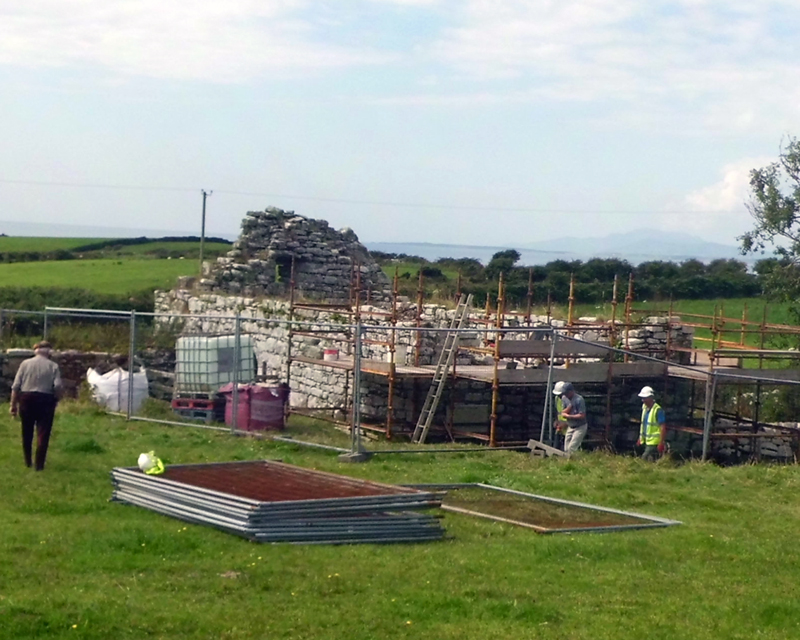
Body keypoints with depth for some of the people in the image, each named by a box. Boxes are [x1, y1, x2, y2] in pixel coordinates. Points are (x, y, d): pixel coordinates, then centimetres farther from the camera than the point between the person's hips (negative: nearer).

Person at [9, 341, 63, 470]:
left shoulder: (25, 364, 2)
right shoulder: (53, 366, -2)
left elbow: (16, 386, -1)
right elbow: (57, 386, -14)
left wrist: (13, 404, 3)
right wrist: (56, 399, 3)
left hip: (26, 398, 2)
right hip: (45, 400, -2)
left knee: (27, 433, 16)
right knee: (43, 433, 3)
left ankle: (28, 461, 25)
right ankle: (39, 464, 1)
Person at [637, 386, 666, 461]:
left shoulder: (657, 410, -17)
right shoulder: (644, 407, 9)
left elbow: (663, 427, -18)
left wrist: (661, 443, -20)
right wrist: (640, 438, 19)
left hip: (654, 442, -8)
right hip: (647, 441, 8)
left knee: (644, 459, -15)